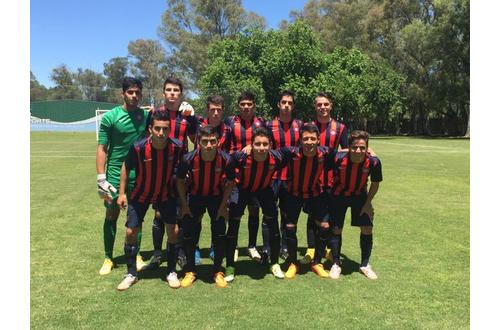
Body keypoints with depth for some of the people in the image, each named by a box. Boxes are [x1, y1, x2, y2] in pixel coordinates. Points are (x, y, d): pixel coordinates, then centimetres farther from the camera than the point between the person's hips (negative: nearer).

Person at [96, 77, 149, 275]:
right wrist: (101, 177, -12)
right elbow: (102, 149, -5)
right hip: (115, 174, -2)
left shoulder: (146, 116, 3)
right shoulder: (110, 117, -5)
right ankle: (108, 258, 21)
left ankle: (136, 256, 25)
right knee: (111, 216, 7)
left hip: (139, 174, 2)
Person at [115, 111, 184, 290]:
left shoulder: (177, 147, -24)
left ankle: (171, 272, 16)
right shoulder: (138, 147, -26)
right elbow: (126, 167, -7)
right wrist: (122, 193, -6)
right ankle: (131, 274, 21)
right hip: (140, 194, 0)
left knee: (174, 231, -4)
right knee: (131, 232, 1)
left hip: (166, 193, 1)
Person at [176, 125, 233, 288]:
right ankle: (190, 271, 19)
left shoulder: (225, 159, -27)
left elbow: (230, 183, -8)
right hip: (195, 196, 0)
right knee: (189, 235, -2)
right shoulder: (189, 159, -27)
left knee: (220, 235, -3)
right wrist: (184, 205, -7)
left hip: (216, 197, 0)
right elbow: (180, 181, -8)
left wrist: (223, 205, -8)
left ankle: (218, 272, 17)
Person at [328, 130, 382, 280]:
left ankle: (365, 265, 21)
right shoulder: (339, 159, -32)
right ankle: (336, 264, 19)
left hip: (360, 196, 2)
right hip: (339, 196, -1)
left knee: (367, 228, 0)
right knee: (336, 229, 0)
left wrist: (368, 203, -6)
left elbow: (375, 184, -7)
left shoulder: (374, 162, -27)